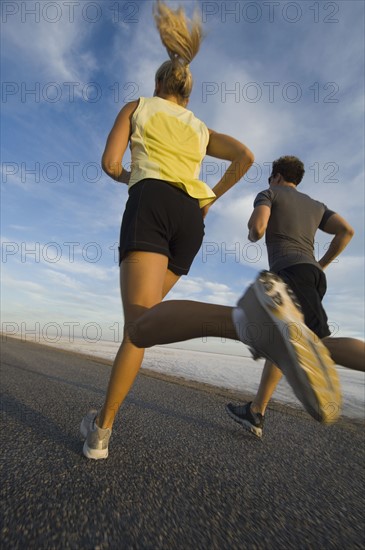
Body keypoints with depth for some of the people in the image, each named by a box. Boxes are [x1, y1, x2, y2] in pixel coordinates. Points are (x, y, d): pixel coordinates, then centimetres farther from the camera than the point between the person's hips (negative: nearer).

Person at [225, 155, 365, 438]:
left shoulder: (268, 194, 16)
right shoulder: (316, 205, 31)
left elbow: (257, 228, -5)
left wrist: (252, 236, 20)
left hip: (291, 271, -8)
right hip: (313, 276, 8)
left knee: (323, 345, -19)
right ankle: (256, 412, 13)